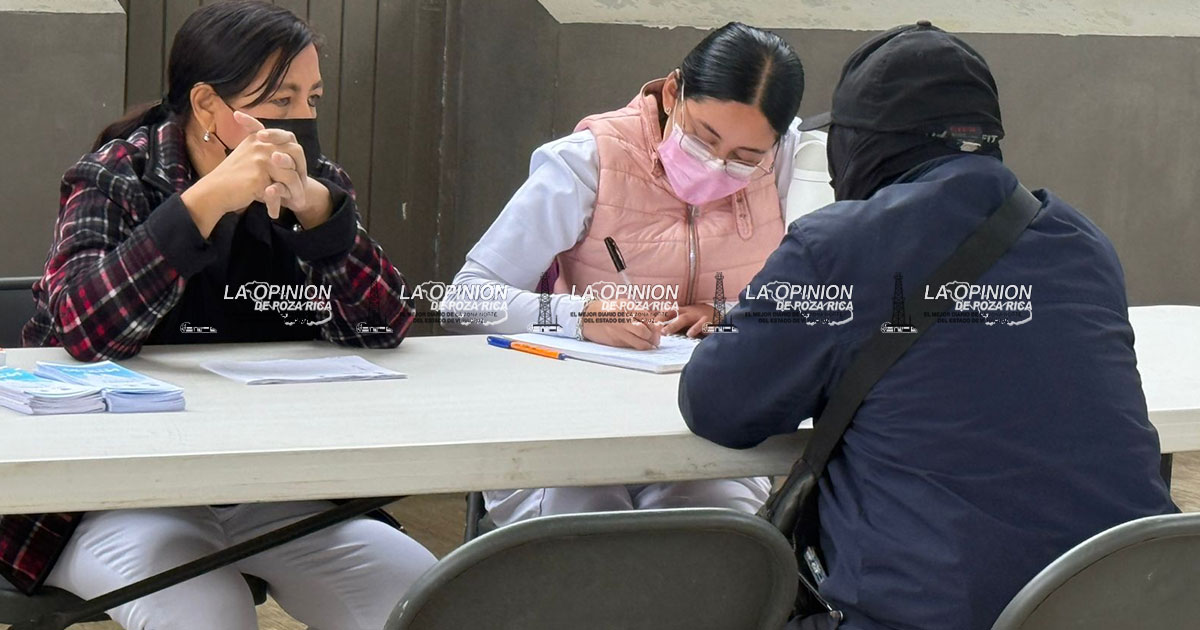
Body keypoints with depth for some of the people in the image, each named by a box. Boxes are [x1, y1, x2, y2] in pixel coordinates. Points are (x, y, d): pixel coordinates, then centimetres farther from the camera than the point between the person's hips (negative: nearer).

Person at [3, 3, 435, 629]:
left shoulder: (316, 183, 5)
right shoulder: (117, 177, -7)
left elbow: (386, 328, -7)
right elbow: (83, 328, -25)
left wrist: (314, 207, -23)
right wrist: (209, 199, -31)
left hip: (277, 494, 5)